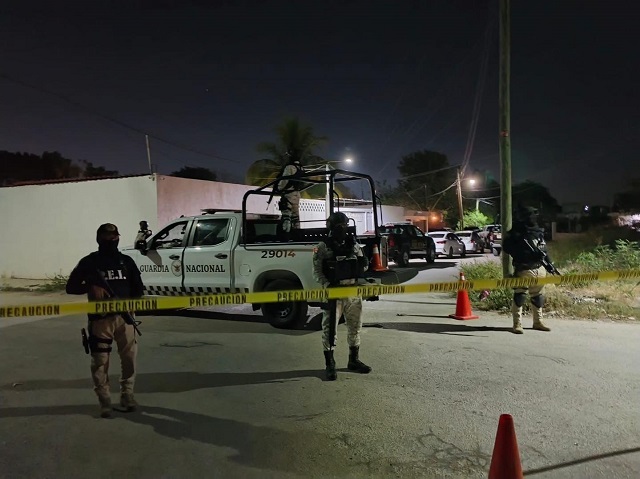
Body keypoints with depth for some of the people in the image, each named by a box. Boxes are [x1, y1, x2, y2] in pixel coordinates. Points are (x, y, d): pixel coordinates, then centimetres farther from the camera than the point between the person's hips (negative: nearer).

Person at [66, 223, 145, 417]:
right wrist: (90, 287, -15)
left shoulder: (126, 261, 10)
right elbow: (70, 287, 3)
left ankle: (127, 394, 21)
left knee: (129, 357, 5)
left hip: (124, 316, 2)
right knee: (100, 361, 1)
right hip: (100, 318, -2)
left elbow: (138, 289, 14)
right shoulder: (89, 262, 3)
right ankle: (104, 401, 14)